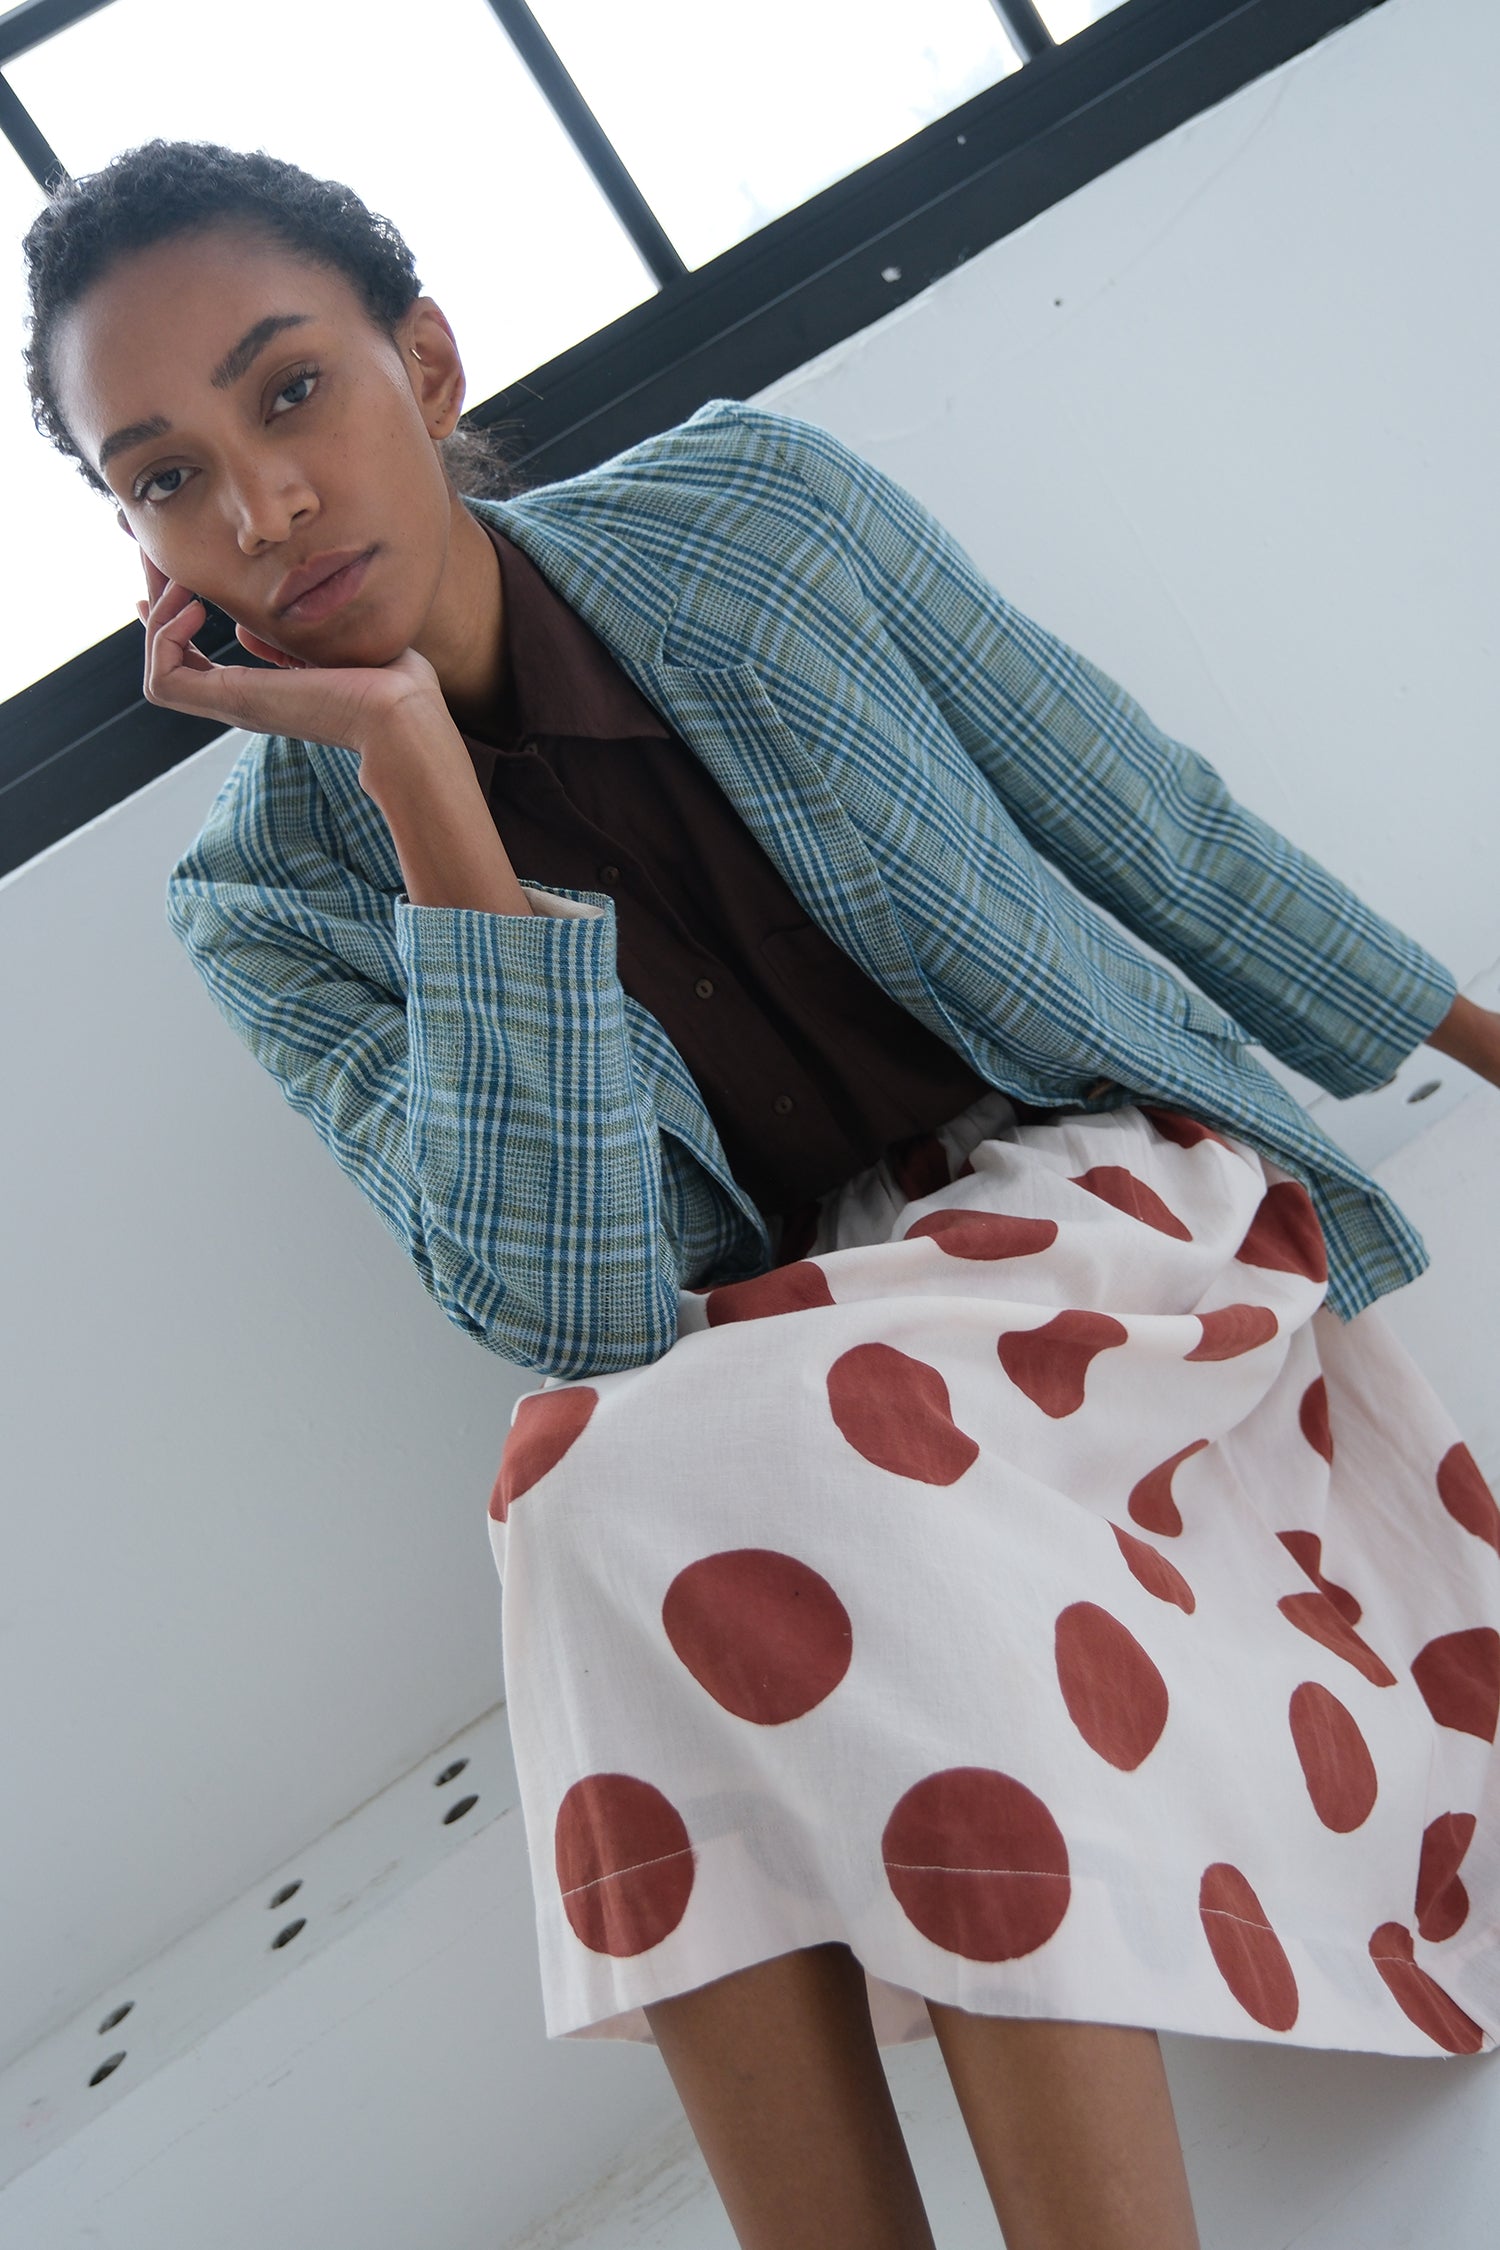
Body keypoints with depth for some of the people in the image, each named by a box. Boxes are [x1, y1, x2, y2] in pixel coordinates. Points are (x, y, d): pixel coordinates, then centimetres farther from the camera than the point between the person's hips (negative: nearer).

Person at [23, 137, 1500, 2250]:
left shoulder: (751, 505, -3)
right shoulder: (271, 905, -5)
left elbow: (1151, 819, 5)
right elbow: (575, 1314, -18)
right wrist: (426, 780, -22)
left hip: (1128, 1192, -1)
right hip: (779, 1344, 1)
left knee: (683, 1465, -31)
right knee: (585, 1448, -32)